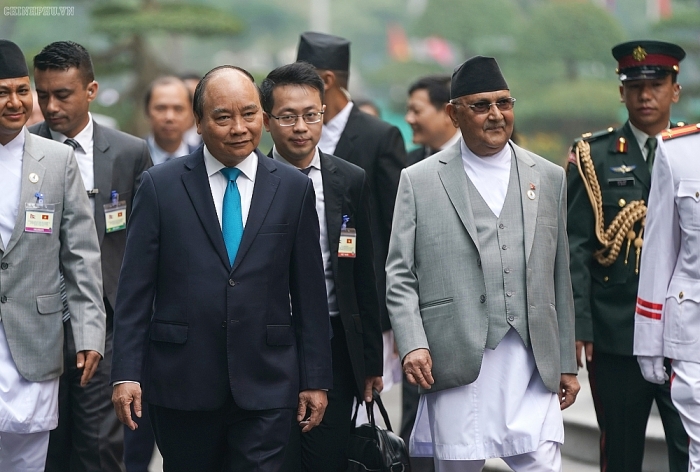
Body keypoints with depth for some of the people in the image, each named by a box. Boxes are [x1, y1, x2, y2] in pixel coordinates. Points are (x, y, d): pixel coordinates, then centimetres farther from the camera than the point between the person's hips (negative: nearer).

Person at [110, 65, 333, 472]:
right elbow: (135, 289, 0)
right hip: (181, 385, 0)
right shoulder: (160, 186, 1)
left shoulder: (295, 189, 5)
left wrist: (316, 379, 4)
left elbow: (310, 293, 6)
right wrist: (127, 373, -6)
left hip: (266, 388, 0)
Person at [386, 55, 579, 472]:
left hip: (531, 366, 2)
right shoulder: (420, 181, 6)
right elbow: (399, 276, 4)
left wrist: (567, 363, 15)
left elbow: (559, 277, 15)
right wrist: (412, 344, -11)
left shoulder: (549, 178, 13)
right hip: (455, 364, -1)